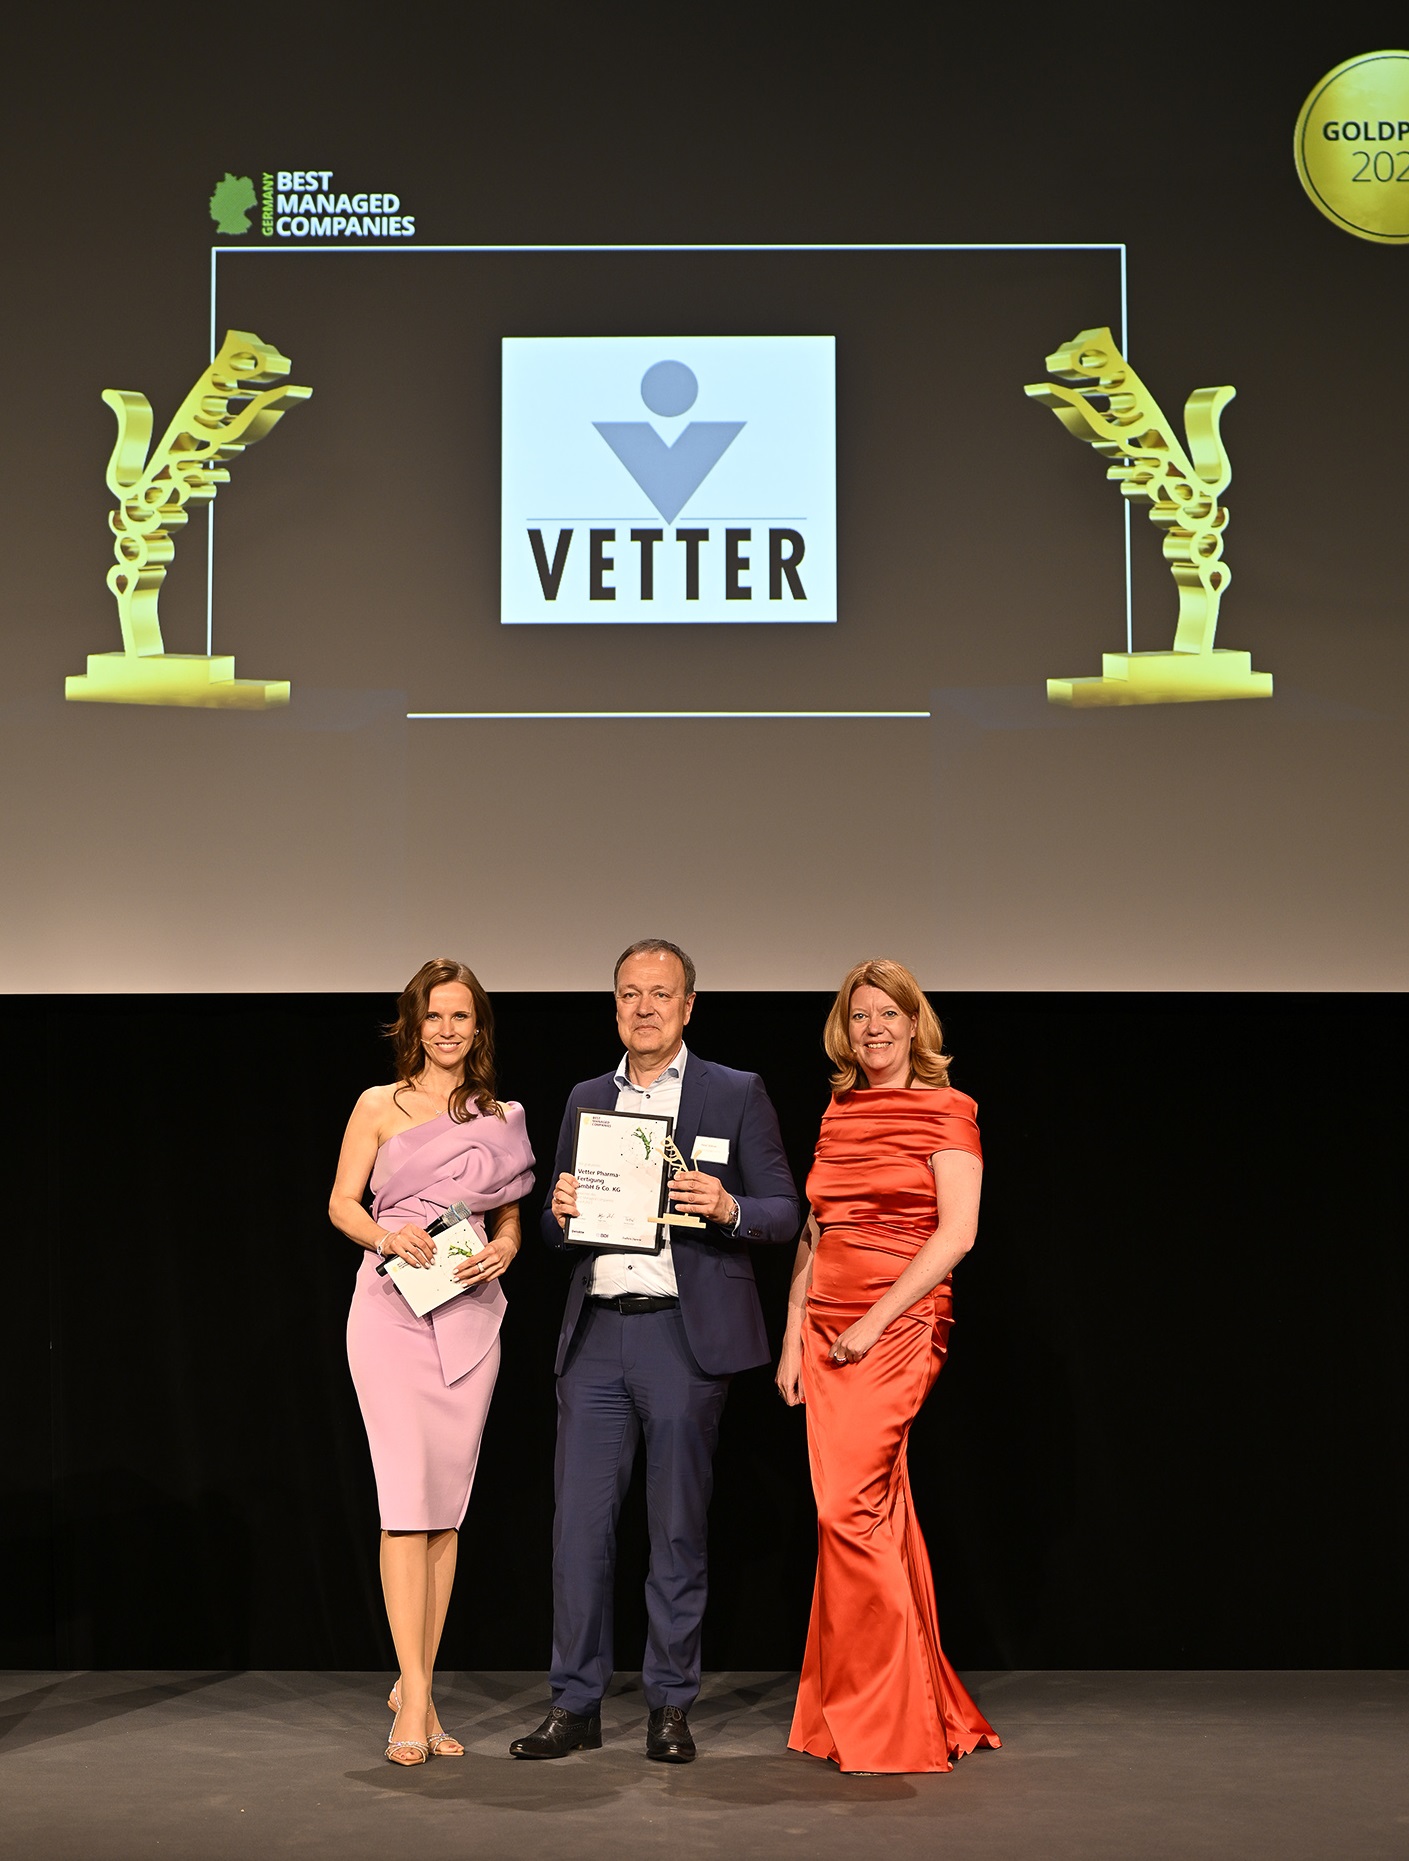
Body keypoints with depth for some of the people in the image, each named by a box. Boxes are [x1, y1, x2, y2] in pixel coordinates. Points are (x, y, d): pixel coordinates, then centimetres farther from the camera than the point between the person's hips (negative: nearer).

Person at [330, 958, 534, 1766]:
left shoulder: (500, 1118, 12)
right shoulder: (379, 1107, 6)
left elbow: (511, 1217, 15)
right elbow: (342, 1201, 5)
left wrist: (505, 1249, -7)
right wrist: (384, 1233, -14)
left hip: (469, 1317, 3)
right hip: (392, 1310, -3)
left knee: (447, 1506, 4)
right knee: (407, 1496, -11)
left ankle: (416, 1682, 14)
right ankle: (416, 1699, -11)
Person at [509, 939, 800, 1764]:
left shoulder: (737, 1094, 3)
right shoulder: (587, 1100, 15)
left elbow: (785, 1214, 1)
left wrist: (727, 1208, -19)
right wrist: (560, 1211, -5)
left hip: (685, 1333, -3)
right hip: (596, 1333, 3)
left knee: (679, 1527, 3)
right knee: (580, 1521, 1)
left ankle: (671, 1706, 12)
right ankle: (577, 1705, 9)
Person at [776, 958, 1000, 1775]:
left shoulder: (946, 1111, -2)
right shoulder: (837, 1113, 16)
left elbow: (957, 1233, -11)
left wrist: (875, 1322, -15)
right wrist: (794, 1340, 11)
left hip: (898, 1330, -6)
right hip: (827, 1331, 7)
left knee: (847, 1508, -14)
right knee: (879, 1516, 7)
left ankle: (882, 1721, -6)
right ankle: (935, 1710, 16)